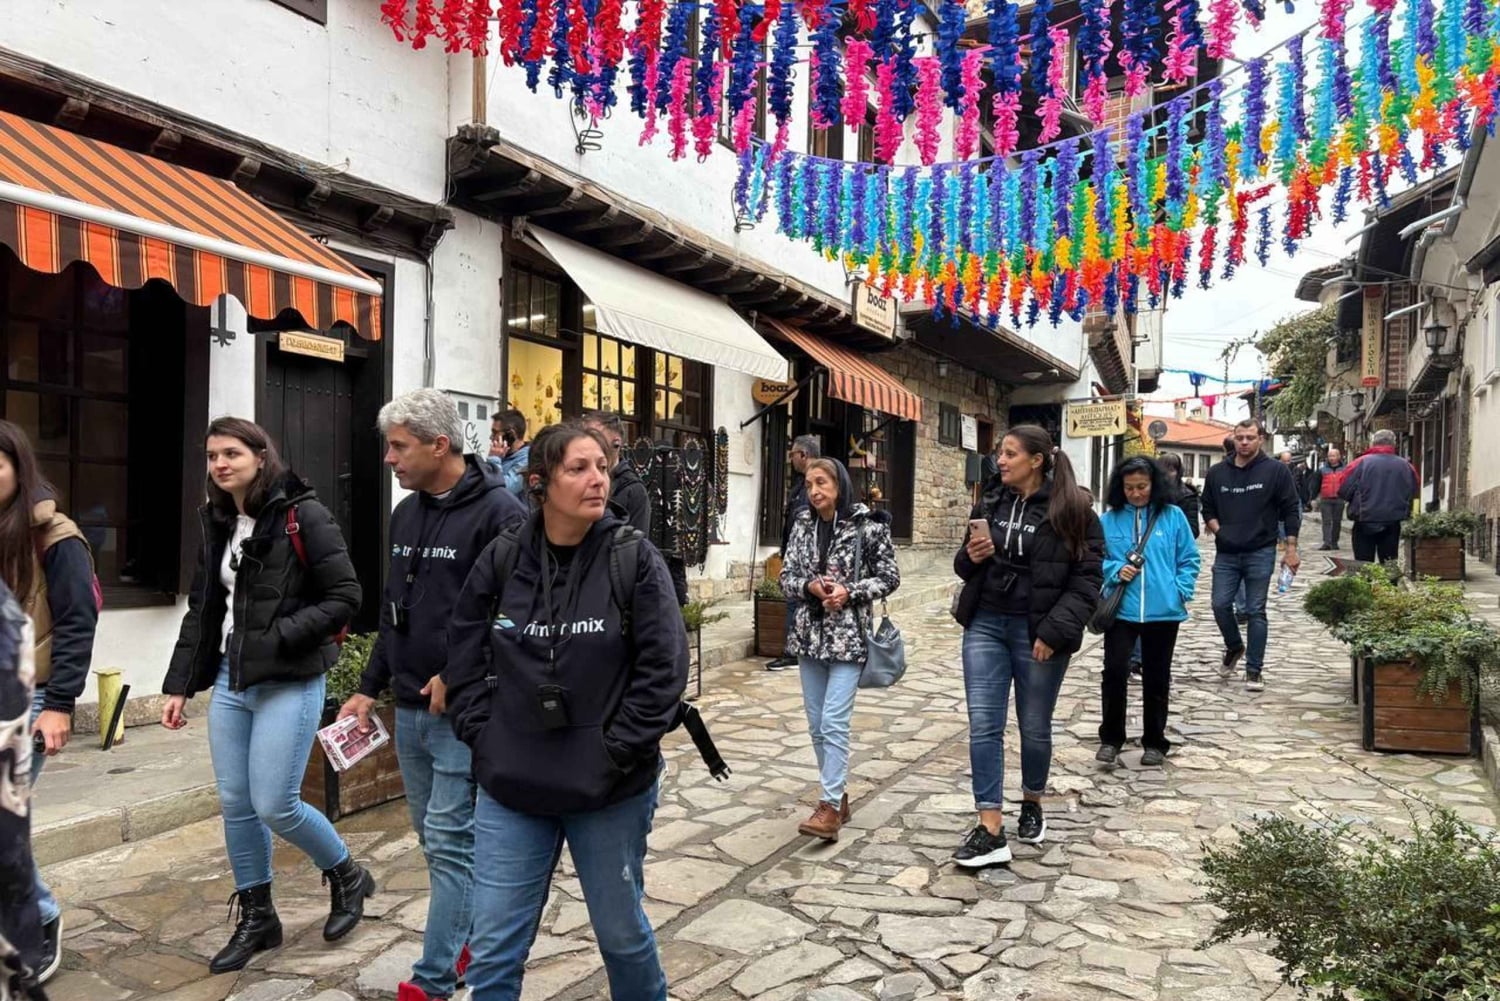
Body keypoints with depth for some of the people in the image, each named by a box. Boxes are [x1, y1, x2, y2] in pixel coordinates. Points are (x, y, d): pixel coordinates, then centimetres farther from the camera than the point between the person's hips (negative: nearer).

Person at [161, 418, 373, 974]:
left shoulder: (302, 516, -12)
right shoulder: (217, 525, 9)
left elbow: (345, 597, -13)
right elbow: (201, 611, 15)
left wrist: (279, 636, -20)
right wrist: (179, 685, 12)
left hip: (289, 683, -7)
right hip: (230, 682, 7)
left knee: (275, 805, -5)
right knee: (234, 805, 10)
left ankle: (347, 877, 21)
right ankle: (257, 918, 27)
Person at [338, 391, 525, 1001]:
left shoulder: (498, 513, -16)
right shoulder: (406, 513, 10)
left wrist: (457, 680, -18)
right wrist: (369, 689, 15)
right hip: (409, 708, 8)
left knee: (449, 841, -1)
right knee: (436, 838, 18)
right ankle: (472, 934, 37)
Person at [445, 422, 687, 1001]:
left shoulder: (634, 558, -9)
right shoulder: (502, 559, -2)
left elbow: (664, 667, -11)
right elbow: (465, 657, 7)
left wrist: (618, 751, -13)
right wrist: (483, 737, -1)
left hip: (611, 791, -2)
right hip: (510, 789, 2)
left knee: (621, 932, 18)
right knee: (493, 950, 11)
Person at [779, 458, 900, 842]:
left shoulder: (867, 525, -7)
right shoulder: (802, 526, 6)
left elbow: (889, 577, -3)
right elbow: (786, 577, 9)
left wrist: (849, 592, -15)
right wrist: (809, 586, -12)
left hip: (849, 635, -5)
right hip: (810, 633, 6)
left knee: (834, 722, -11)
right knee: (816, 724, 11)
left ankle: (830, 807, -5)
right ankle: (837, 795, 25)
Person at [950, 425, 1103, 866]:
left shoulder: (1073, 510, -8)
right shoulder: (990, 502, 6)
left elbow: (1087, 580, -10)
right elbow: (965, 567, 16)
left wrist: (1055, 631, -17)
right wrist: (971, 556, -8)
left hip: (1037, 632, -3)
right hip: (985, 626, 4)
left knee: (1034, 726, 12)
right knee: (983, 725, -2)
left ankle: (1032, 802, 38)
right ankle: (990, 831, 3)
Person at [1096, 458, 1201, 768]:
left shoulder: (1173, 516, 1)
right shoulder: (1109, 519, 1)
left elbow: (1190, 559, 6)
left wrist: (1181, 590, -6)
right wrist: (1116, 570, -11)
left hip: (1163, 611, 1)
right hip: (1120, 611, 0)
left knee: (1156, 679, 11)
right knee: (1114, 672, -8)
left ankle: (1154, 742, 26)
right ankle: (1111, 738, 10)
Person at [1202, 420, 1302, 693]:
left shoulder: (1276, 471, -3)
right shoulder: (1217, 473, 7)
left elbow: (1290, 511, -2)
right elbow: (1207, 508, 17)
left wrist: (1291, 550, -6)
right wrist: (1217, 530, -2)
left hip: (1260, 553, -3)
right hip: (1226, 553, 3)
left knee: (1255, 611, 0)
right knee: (1220, 605, 2)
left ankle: (1254, 670, 8)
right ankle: (1234, 647, 30)